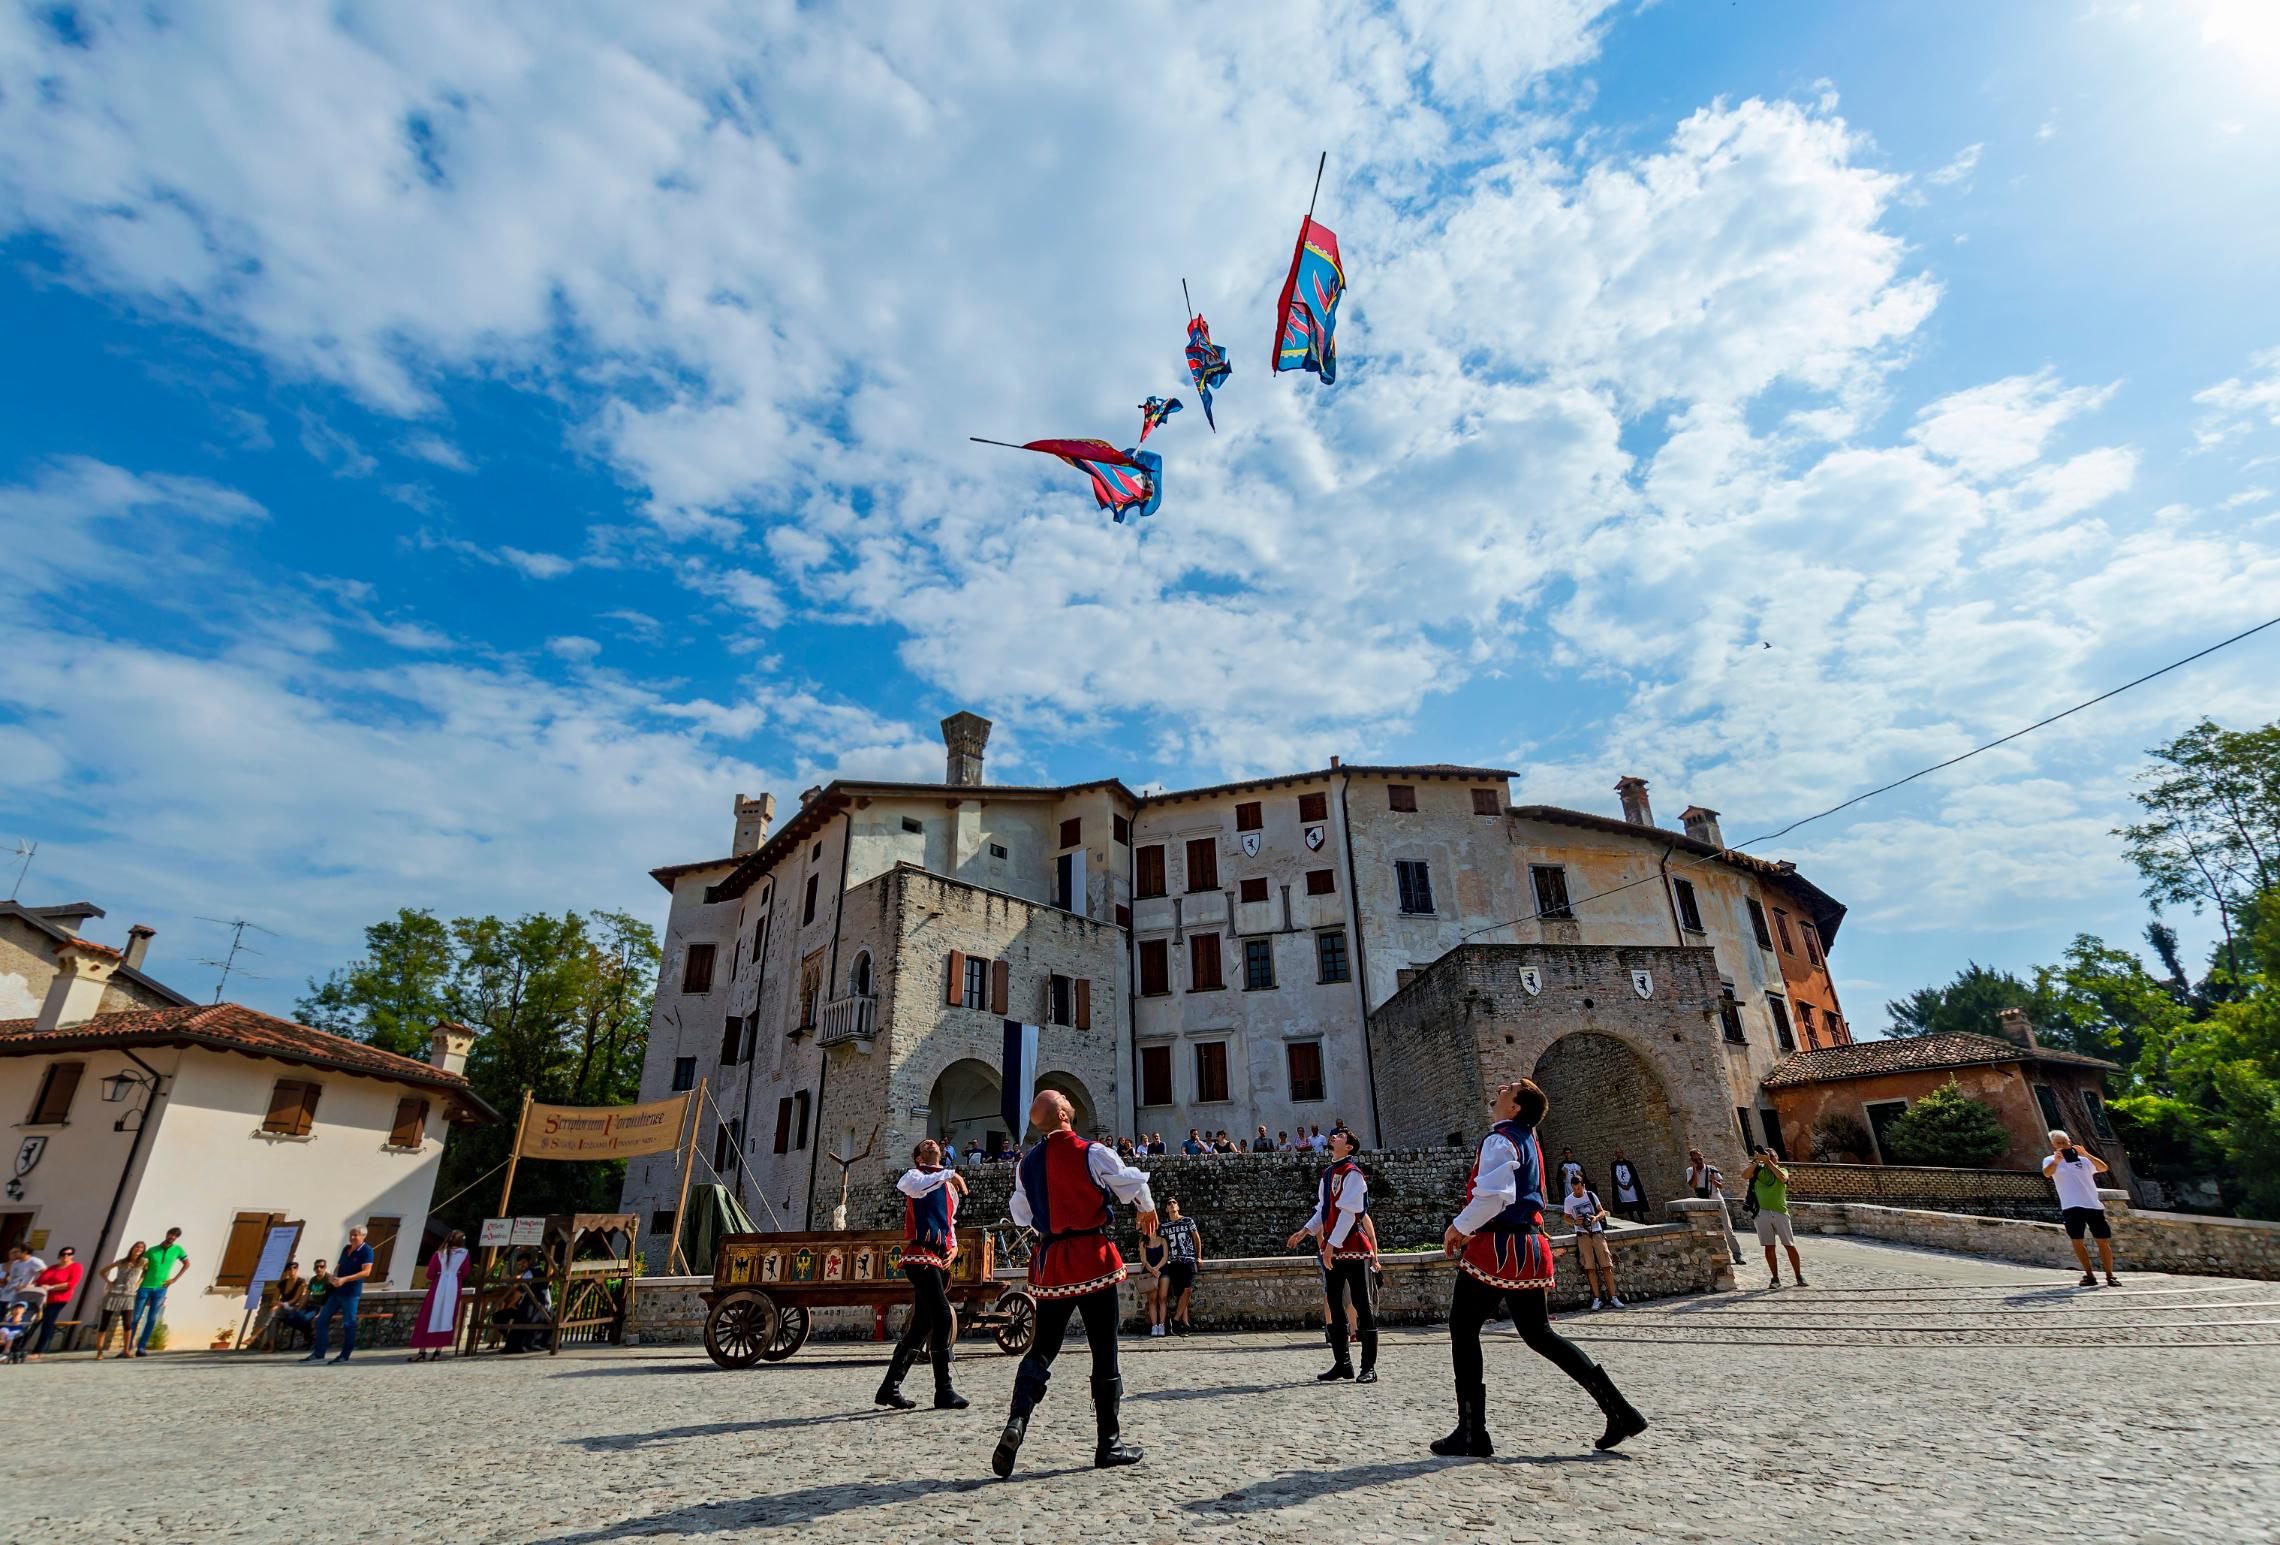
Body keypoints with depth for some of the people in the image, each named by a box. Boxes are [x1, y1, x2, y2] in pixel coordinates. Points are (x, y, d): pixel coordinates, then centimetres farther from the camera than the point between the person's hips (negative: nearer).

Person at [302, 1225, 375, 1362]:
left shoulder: (366, 1251, -10)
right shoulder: (346, 1249, 13)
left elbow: (366, 1272, -18)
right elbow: (339, 1266, 19)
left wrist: (344, 1279, -24)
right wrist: (333, 1276, -3)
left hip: (351, 1293, -8)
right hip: (336, 1291, 8)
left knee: (348, 1324, -2)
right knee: (321, 1320, 8)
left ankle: (345, 1355, 7)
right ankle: (318, 1354, 16)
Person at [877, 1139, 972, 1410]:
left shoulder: (950, 1187, 23)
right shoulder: (915, 1174, 0)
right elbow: (907, 1185, -27)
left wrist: (954, 1246, 13)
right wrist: (949, 1174, -28)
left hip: (939, 1260, 8)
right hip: (920, 1256, -8)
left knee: (923, 1324, 9)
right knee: (943, 1317, -16)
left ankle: (890, 1388, 19)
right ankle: (943, 1392, -11)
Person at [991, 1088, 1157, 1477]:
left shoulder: (1027, 1165, 4)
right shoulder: (1092, 1154, -11)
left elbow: (1021, 1214, 15)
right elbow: (1133, 1183, -3)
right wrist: (1147, 1210, 18)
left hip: (1050, 1261, 4)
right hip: (1093, 1258, -4)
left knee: (1042, 1349, 13)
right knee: (1104, 1353, 7)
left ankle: (1017, 1419, -9)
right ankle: (1109, 1443, 14)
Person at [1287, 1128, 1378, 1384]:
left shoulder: (1352, 1174, -11)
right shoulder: (1325, 1174, 15)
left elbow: (1349, 1212, -18)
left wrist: (1332, 1244, -20)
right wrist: (1305, 1232, 9)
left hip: (1352, 1247, -8)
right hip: (1331, 1249, 8)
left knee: (1362, 1305, -1)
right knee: (1334, 1304, 11)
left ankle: (1369, 1367, 6)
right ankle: (1341, 1363, 21)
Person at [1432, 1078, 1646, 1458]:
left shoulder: (1500, 1140, -14)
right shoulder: (1529, 1140, 17)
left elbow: (1495, 1195, -27)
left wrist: (1459, 1227, -15)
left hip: (1497, 1248, -9)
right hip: (1529, 1245, 9)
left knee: (1463, 1330, 2)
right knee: (1538, 1333, 16)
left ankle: (1472, 1433, 4)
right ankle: (1619, 1411, 12)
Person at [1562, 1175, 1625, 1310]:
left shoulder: (1591, 1195, 3)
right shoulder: (1568, 1200, 2)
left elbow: (1602, 1212, 9)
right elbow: (1567, 1218, 10)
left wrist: (1596, 1217, -13)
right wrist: (1575, 1221, -11)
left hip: (1597, 1233, 1)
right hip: (1583, 1235, -1)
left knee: (1607, 1265, -4)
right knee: (1590, 1267, -5)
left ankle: (1613, 1297, 2)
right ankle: (1597, 1299, 0)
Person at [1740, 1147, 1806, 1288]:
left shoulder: (1782, 1170, 11)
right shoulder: (1758, 1170, 10)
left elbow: (1783, 1178, -13)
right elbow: (1744, 1175, -8)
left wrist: (1768, 1161, -15)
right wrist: (1755, 1161, -13)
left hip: (1780, 1212, 0)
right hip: (1762, 1212, 0)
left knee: (1790, 1246, 5)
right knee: (1769, 1247, 2)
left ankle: (1799, 1276, 19)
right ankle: (1776, 1278, 10)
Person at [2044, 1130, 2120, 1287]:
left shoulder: (2083, 1159, 12)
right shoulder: (2051, 1160, 5)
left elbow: (2103, 1168, -5)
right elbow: (2047, 1173, -16)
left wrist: (2086, 1154, -19)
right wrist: (2056, 1160, -36)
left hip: (2093, 1205, 1)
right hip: (2071, 1207, -1)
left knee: (2103, 1241, 2)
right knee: (2076, 1242, -1)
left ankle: (2110, 1276, 14)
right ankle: (2090, 1275, 11)